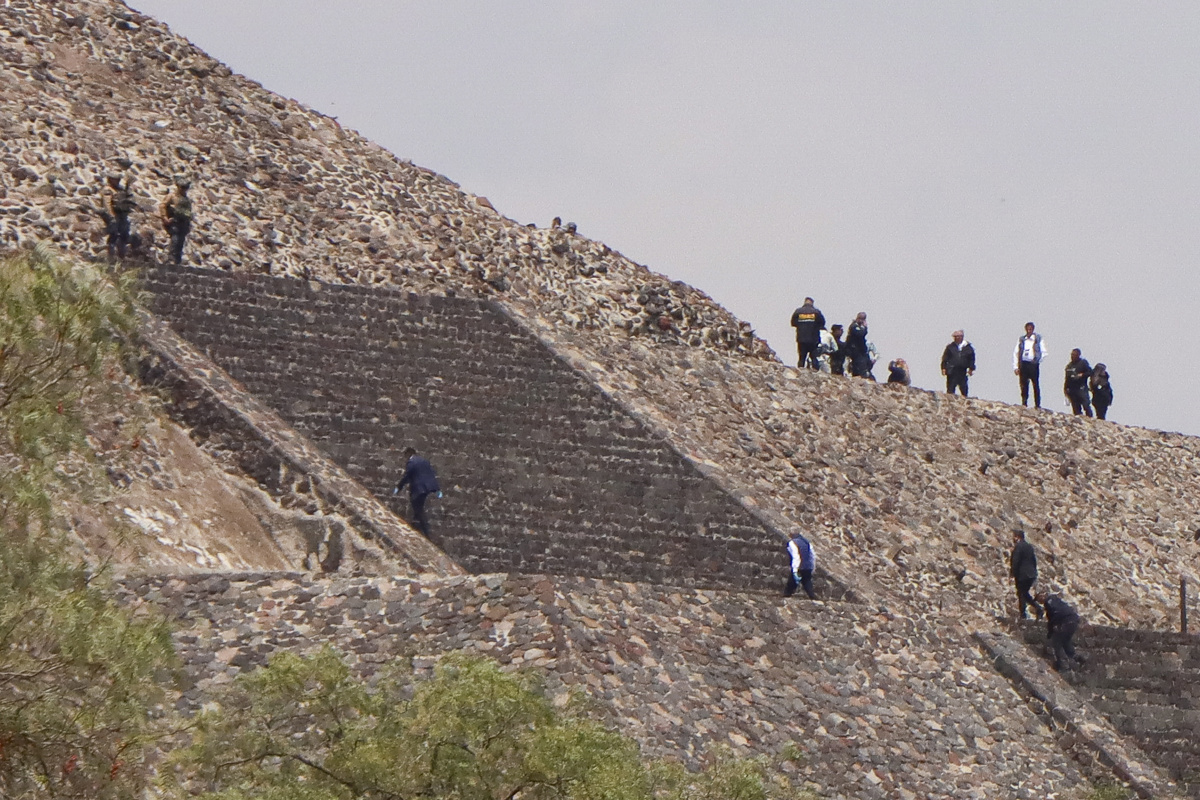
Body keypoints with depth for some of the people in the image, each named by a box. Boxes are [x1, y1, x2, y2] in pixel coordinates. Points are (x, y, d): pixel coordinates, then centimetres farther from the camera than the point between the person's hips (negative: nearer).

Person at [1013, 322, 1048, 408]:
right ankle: (1024, 403, 4)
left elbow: (1044, 352, 5)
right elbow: (1015, 353, 11)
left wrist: (1037, 360, -6)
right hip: (1023, 364, 2)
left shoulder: (1038, 339, 6)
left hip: (1033, 364, -2)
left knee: (1036, 385, -3)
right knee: (1024, 385, 0)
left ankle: (1037, 404, -2)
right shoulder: (1021, 340, 13)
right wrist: (1015, 367, 4)